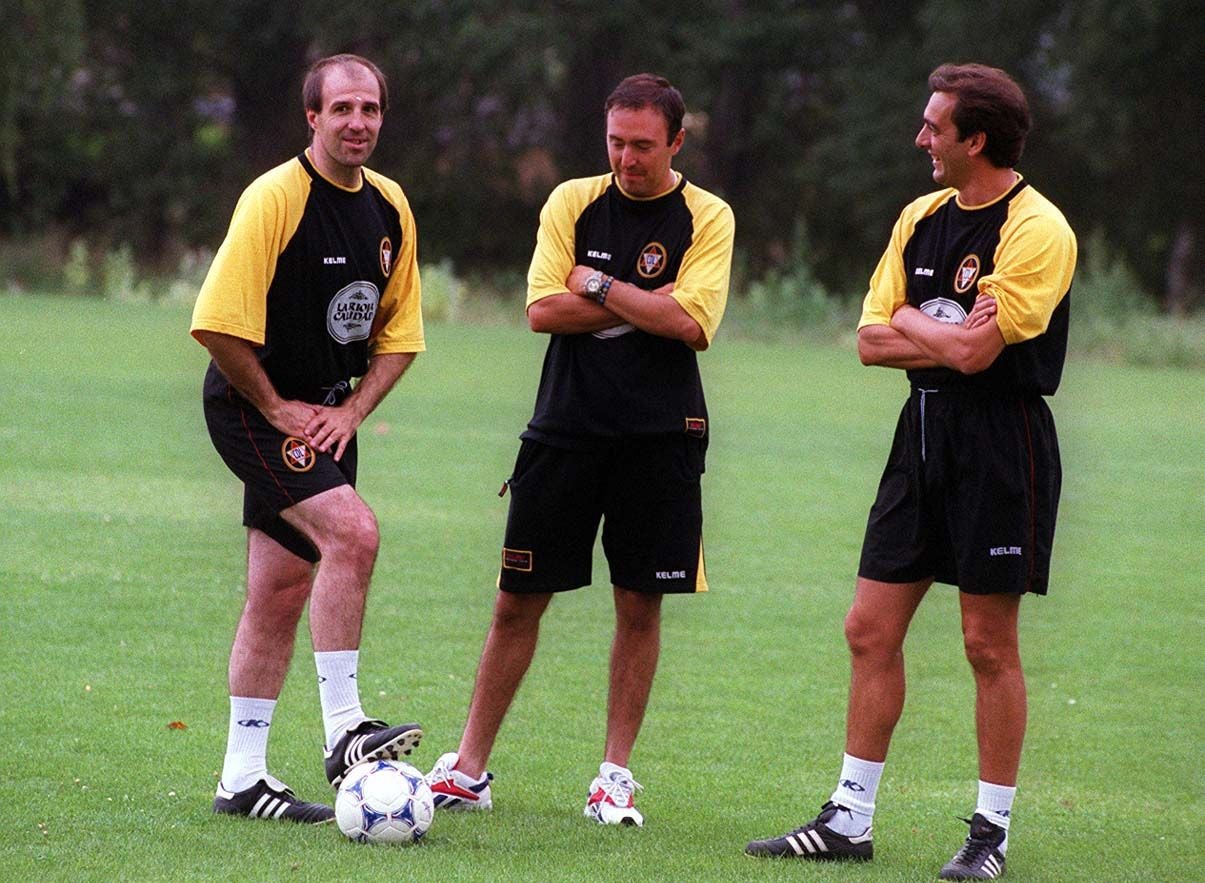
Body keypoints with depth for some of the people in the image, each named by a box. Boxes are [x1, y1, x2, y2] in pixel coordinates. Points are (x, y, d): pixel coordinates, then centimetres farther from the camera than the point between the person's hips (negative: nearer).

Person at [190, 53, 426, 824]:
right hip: (254, 408, -7)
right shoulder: (276, 198, -16)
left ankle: (244, 778, 13)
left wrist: (352, 409, -1)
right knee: (353, 530, -25)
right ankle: (343, 731, -21)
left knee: (283, 592, 7)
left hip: (327, 415, 7)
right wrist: (277, 408, -13)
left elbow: (400, 330, 13)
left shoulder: (391, 207, 6)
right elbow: (218, 323, -19)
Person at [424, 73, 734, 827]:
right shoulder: (574, 202, 4)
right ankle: (469, 769, 9)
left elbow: (693, 323, -13)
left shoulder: (707, 218, 0)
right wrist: (644, 307, -9)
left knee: (640, 603, 2)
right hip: (566, 424, 1)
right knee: (518, 599, 2)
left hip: (660, 433, -1)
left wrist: (597, 286, -9)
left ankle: (616, 775, 12)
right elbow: (543, 310, -6)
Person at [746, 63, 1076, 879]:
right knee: (871, 628, 5)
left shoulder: (1037, 229, -13)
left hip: (1001, 443, -7)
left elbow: (975, 350, -20)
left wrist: (910, 321, -2)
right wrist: (949, 335, -9)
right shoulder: (922, 217, 11)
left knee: (990, 643, -1)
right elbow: (872, 341, 7)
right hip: (924, 434, 7)